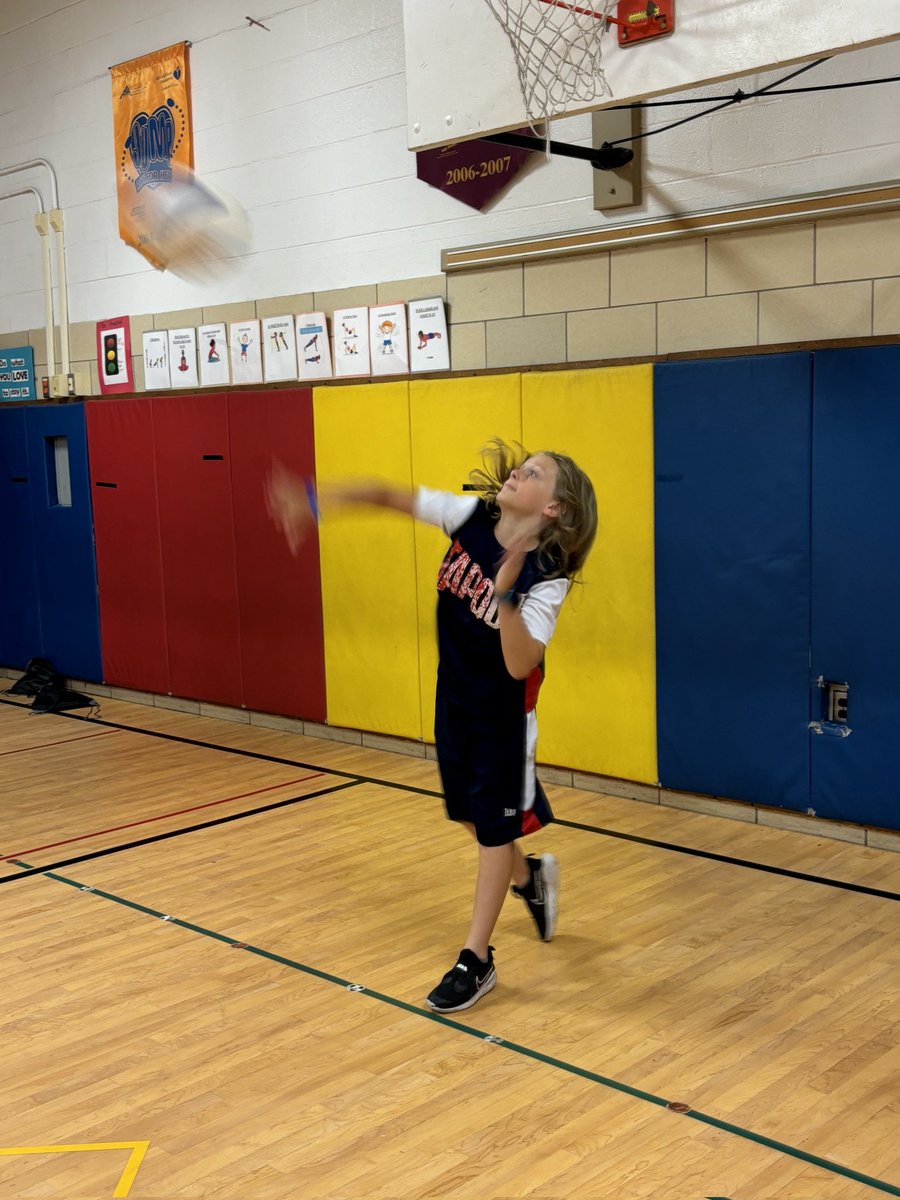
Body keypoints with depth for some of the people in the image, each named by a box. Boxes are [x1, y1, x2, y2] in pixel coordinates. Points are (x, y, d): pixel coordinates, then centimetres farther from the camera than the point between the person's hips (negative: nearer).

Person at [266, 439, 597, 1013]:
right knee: (472, 814, 20)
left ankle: (476, 960, 19)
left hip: (503, 713, -6)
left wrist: (505, 595, -46)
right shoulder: (472, 516, -12)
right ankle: (530, 877, 49)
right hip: (454, 700, 6)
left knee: (494, 828, 6)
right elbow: (393, 496, -6)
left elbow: (520, 666, -33)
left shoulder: (547, 578, -26)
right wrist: (321, 500, -15)